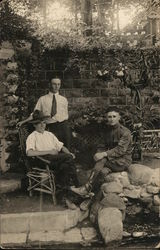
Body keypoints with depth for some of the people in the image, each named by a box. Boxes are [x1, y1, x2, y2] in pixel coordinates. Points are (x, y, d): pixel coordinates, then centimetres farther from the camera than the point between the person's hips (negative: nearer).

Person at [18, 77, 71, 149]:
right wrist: (24, 121, -5)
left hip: (63, 126, 2)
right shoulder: (42, 99, 5)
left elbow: (66, 115, 14)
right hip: (51, 127, -2)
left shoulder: (64, 99, 12)